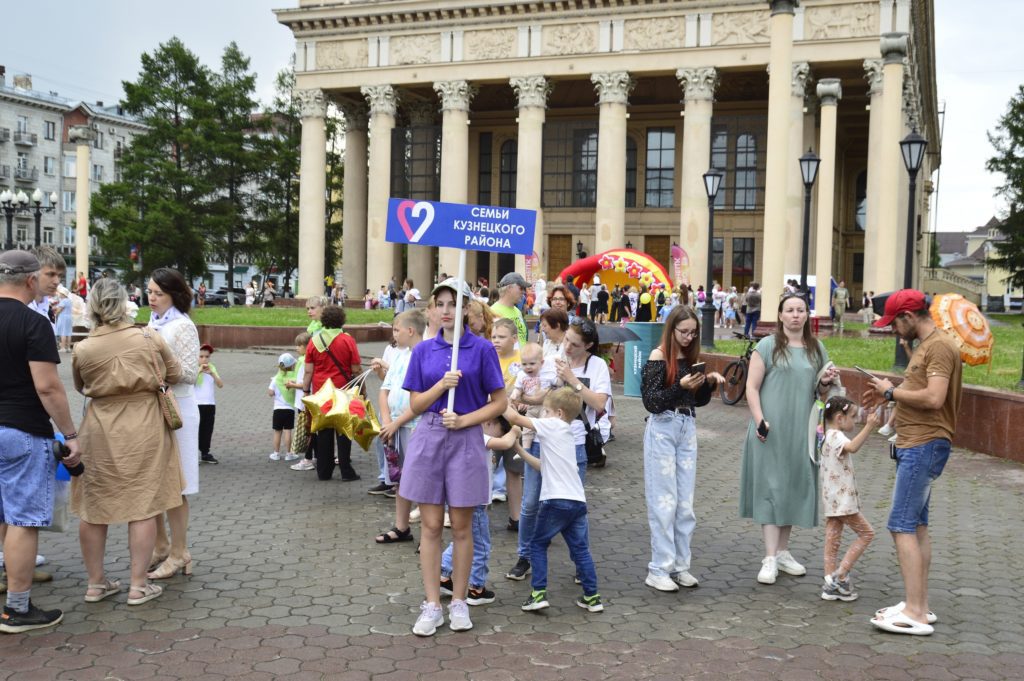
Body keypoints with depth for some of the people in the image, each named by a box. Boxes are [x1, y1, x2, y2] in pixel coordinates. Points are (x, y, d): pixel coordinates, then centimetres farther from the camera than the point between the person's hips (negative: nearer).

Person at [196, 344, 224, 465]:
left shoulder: (212, 369, 9)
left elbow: (220, 385, -2)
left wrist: (211, 373, -14)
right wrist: (199, 371, -23)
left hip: (210, 404, 5)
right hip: (196, 404, -5)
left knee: (207, 430, 10)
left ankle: (205, 454, 19)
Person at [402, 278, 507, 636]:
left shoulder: (482, 349, -3)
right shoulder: (423, 350, 5)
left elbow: (500, 402, -1)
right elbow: (415, 404, 4)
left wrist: (464, 420, -12)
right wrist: (441, 385, -13)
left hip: (465, 440, -2)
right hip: (428, 438, 2)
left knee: (461, 526, 6)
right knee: (431, 525, 4)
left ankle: (459, 603, 19)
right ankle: (432, 605, 12)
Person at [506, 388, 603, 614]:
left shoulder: (552, 425, -3)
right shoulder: (566, 433, 21)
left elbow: (514, 418, -7)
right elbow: (544, 466, 25)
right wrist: (520, 450, 25)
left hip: (556, 501, -7)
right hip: (577, 501, 7)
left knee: (538, 544, 9)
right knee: (580, 549, 12)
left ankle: (538, 593, 4)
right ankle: (592, 597, 13)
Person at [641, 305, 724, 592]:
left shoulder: (690, 358, 9)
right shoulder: (658, 357, -9)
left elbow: (698, 400, 16)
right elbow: (651, 401, -13)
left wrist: (709, 383, -3)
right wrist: (680, 386, -24)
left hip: (687, 429, 6)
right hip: (662, 430, -6)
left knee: (685, 502, 8)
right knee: (664, 501, -2)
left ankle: (680, 565, 18)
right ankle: (659, 569, 5)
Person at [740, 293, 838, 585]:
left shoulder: (817, 349, 12)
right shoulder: (768, 345, -1)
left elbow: (820, 392, 20)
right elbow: (752, 387, -5)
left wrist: (826, 383, -2)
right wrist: (759, 421, -16)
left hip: (801, 431, 5)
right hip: (771, 430, -5)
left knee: (795, 487, 9)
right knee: (770, 487, -5)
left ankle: (783, 551, 23)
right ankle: (770, 558, -3)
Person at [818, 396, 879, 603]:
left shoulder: (830, 437, 16)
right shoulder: (837, 436, -16)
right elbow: (853, 447, -39)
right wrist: (869, 426, -44)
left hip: (833, 501, 10)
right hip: (842, 500, -10)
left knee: (832, 541, 7)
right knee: (866, 533, 2)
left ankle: (831, 585, 7)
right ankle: (840, 575, -1)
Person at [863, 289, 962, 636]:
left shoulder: (940, 346, -15)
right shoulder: (926, 345, 17)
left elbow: (933, 398, -25)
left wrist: (892, 392, -13)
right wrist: (890, 395, 6)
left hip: (925, 447, -11)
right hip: (915, 445, 11)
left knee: (902, 526, -12)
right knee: (916, 525, 13)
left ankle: (915, 612, -10)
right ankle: (919, 606, 20)